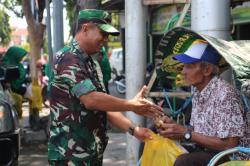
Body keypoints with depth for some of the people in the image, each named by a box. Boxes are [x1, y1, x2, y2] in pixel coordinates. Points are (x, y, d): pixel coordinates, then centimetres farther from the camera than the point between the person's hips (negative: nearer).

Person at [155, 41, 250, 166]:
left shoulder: (225, 94, -20)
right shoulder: (198, 92, 5)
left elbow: (229, 145, -22)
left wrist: (185, 133, -20)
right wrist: (174, 126, -5)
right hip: (206, 152, 8)